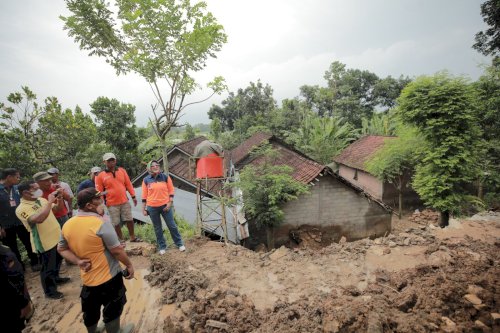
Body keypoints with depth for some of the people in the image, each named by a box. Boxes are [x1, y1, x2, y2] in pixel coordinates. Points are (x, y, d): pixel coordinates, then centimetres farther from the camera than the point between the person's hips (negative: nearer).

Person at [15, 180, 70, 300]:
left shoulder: (41, 200, 1)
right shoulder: (22, 209, -22)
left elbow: (58, 208, 11)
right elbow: (39, 219, -40)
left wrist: (59, 198, -9)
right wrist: (50, 202, -34)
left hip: (57, 236, 8)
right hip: (46, 242, -8)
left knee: (57, 260, 27)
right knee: (48, 267, 8)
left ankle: (55, 278, 49)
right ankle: (50, 291, 26)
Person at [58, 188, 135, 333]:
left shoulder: (67, 225, -4)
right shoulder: (101, 222, -26)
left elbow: (61, 249, 7)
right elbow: (117, 250, -21)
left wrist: (78, 261, -4)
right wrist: (129, 265, -7)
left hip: (87, 278, 7)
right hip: (109, 277, -6)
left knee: (90, 312, 27)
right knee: (112, 311, 16)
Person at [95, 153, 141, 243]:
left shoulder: (122, 171, 4)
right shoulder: (100, 176, -4)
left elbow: (128, 184, 7)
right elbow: (99, 192, -3)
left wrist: (133, 196, 5)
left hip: (124, 201, 2)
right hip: (112, 204, -2)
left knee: (129, 220, 9)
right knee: (116, 223, 7)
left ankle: (132, 237, 24)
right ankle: (121, 240, 22)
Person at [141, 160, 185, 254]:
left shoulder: (165, 177, -2)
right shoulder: (146, 180, -1)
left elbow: (171, 191, 1)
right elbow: (144, 195, 3)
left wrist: (169, 203, -7)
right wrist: (143, 209, 2)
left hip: (165, 205, -1)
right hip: (152, 208, 1)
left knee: (172, 226, 5)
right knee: (157, 228, 11)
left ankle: (180, 244, 20)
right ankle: (162, 247, 25)